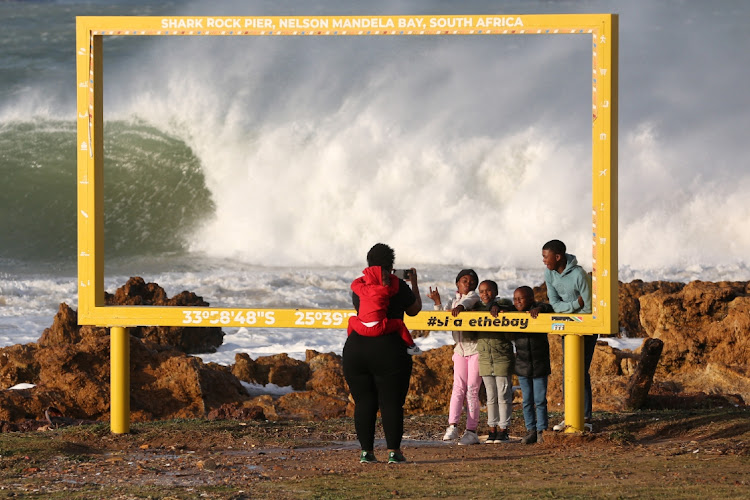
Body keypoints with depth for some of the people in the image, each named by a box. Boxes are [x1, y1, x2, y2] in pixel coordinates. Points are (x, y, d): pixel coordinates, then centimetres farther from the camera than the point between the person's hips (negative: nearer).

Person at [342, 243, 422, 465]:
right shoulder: (398, 286, -3)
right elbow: (414, 310, 13)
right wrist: (414, 284, 27)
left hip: (355, 349, 4)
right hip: (388, 352, -4)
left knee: (363, 402, 7)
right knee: (391, 403, 1)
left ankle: (366, 451, 5)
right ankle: (393, 451, -2)